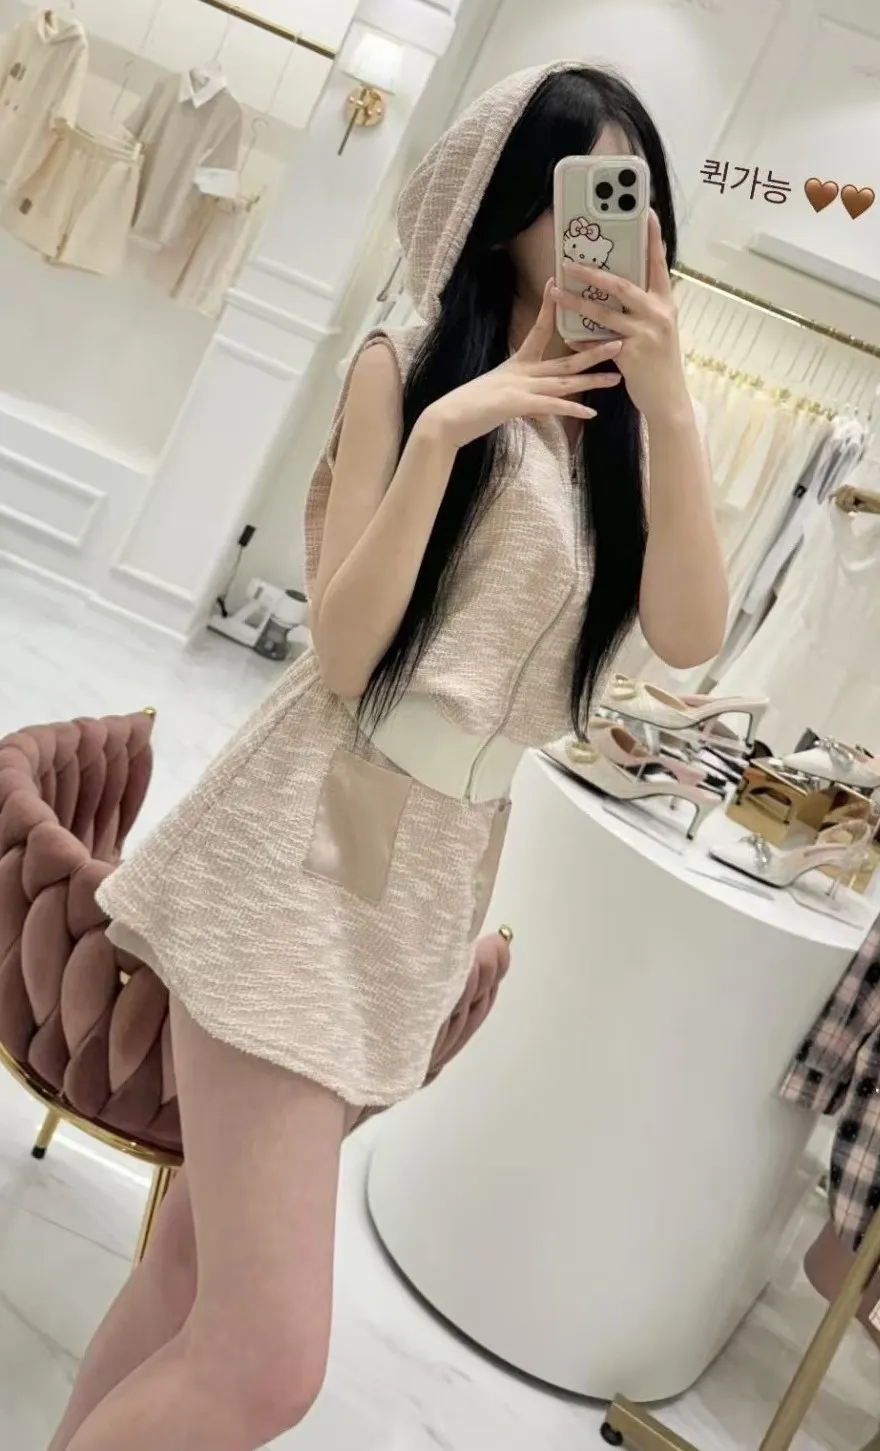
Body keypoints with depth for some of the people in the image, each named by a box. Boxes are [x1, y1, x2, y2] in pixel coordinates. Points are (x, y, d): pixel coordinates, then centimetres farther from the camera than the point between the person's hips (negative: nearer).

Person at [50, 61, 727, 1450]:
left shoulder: (622, 417, 8)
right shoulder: (406, 368, -4)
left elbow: (690, 635, -7)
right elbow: (342, 652, -12)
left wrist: (671, 409, -16)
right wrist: (444, 428, -19)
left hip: (447, 865, 5)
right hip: (319, 837, -5)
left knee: (199, 1260, 17)